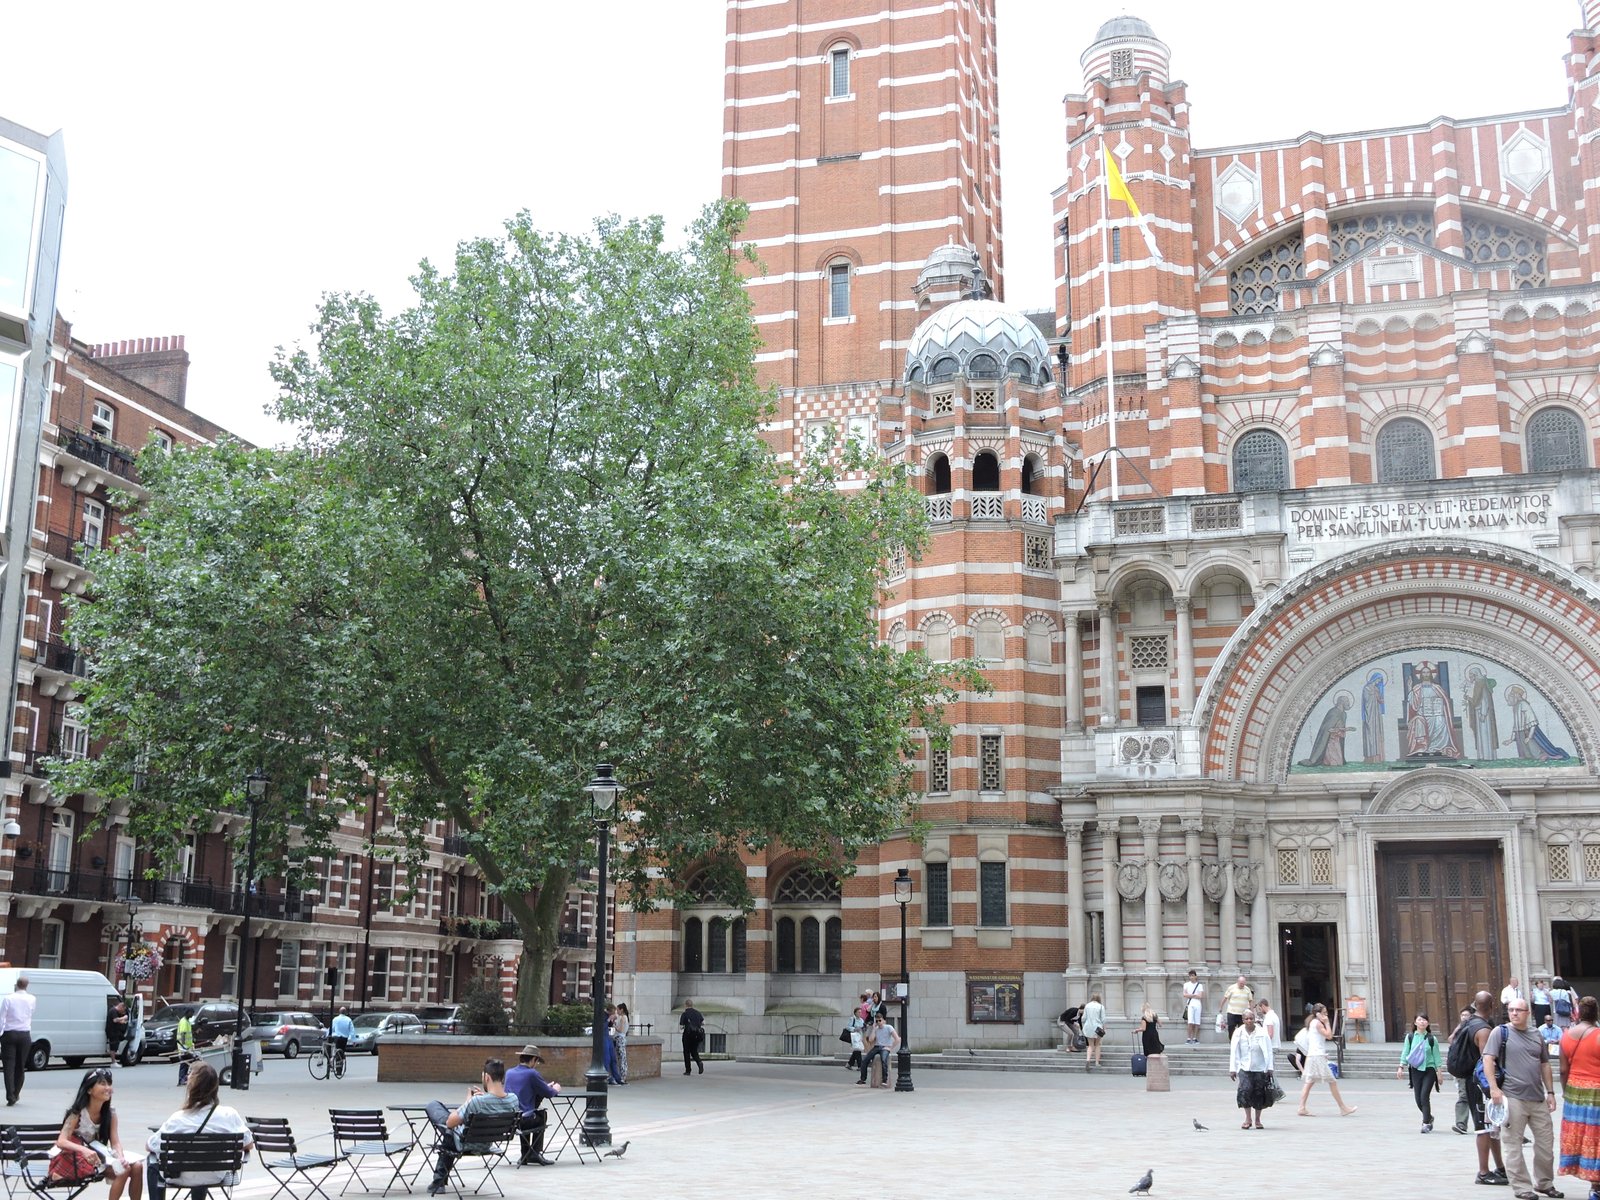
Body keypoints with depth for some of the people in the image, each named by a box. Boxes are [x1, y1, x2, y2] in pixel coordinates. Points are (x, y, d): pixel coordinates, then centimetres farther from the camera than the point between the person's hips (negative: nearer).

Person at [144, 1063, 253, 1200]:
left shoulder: (178, 1119, -26)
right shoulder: (229, 1115, -21)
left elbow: (149, 1147, -11)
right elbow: (248, 1145, -10)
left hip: (183, 1177, -3)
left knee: (152, 1159, 27)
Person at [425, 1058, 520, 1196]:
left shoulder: (476, 1101, -36)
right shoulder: (514, 1100, -20)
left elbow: (450, 1123, -22)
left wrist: (467, 1101, -12)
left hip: (463, 1143, -6)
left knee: (433, 1105, 15)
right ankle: (440, 1182, 46)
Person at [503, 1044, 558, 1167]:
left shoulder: (509, 1073, 8)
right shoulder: (532, 1073, -11)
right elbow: (549, 1094, -5)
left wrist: (546, 1087, 30)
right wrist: (556, 1089, 19)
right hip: (526, 1120, -5)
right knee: (542, 1115, 26)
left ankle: (525, 1155, 36)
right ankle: (535, 1153, 24)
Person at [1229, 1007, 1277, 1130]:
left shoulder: (1262, 1033, -2)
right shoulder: (1238, 1033, 1)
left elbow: (1268, 1051, 1)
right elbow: (1234, 1052, 3)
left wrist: (1270, 1068, -3)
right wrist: (1233, 1069, 0)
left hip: (1260, 1069, 0)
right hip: (1244, 1068, 0)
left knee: (1259, 1094, 3)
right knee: (1245, 1090, -15)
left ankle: (1257, 1120, 19)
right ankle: (1248, 1118, -2)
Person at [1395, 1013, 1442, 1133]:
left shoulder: (1431, 1039, 1)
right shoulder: (1410, 1037, 4)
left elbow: (1436, 1055, 4)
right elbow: (1405, 1053, 4)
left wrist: (1438, 1072, 2)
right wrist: (1401, 1066, -6)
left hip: (1429, 1070, -2)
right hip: (1415, 1070, 2)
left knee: (1424, 1096, -14)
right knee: (1418, 1098, 4)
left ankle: (1426, 1123, -5)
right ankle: (1429, 1118, 29)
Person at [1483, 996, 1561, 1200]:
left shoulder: (1536, 1035, 13)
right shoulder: (1500, 1032, -3)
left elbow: (1545, 1064, 20)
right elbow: (1487, 1059, -9)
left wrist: (1550, 1092, 15)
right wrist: (1494, 1087, -18)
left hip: (1538, 1098, 5)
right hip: (1512, 1097, -5)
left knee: (1546, 1142, 12)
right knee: (1513, 1145, -1)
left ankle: (1544, 1183, 29)